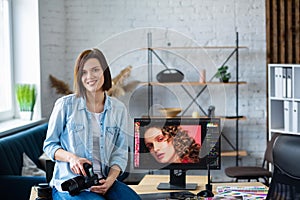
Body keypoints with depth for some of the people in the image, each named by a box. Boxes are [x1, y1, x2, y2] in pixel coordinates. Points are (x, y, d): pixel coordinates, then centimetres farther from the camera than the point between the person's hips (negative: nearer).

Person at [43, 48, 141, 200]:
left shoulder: (118, 109, 8)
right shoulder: (65, 105, -1)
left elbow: (120, 153, 8)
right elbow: (49, 145, 6)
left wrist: (110, 180, -10)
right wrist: (71, 157, -15)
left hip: (104, 182, 3)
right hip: (69, 183, -3)